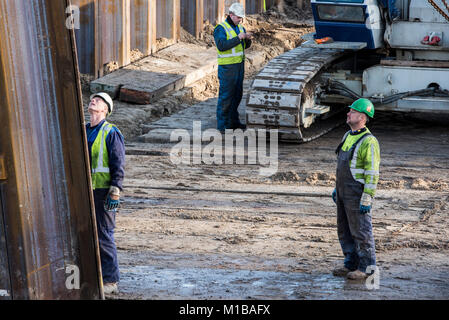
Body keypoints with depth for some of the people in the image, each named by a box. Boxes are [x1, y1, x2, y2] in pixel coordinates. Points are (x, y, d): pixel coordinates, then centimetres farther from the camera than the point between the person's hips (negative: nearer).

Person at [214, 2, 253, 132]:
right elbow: (222, 46, -27)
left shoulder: (239, 27, 10)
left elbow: (246, 45, 11)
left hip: (239, 66, 8)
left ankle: (233, 121, 23)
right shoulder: (221, 29, -14)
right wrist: (238, 38, -30)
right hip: (227, 67, -8)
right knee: (226, 96, -5)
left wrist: (248, 38, -12)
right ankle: (222, 125, 0)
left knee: (237, 94, 13)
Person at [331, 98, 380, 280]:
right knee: (345, 231, 13)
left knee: (360, 231, -2)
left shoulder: (368, 142, -17)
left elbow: (372, 173, -18)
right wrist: (337, 187, 21)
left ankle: (367, 267, 6)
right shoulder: (348, 136, 12)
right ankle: (351, 263, 23)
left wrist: (367, 199, -21)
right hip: (343, 193, 9)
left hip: (357, 194, -9)